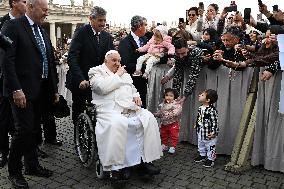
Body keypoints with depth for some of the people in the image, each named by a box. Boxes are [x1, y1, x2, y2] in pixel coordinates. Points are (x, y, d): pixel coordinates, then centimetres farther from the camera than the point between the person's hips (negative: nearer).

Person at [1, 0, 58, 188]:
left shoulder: (43, 31, 16)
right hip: (22, 90, -7)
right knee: (24, 130, -5)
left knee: (34, 129, 15)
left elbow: (50, 62, 15)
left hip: (41, 90, 7)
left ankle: (32, 165, 29)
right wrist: (16, 89, -20)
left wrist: (54, 89, 13)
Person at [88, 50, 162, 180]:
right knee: (116, 124, -38)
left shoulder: (124, 73, 29)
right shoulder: (96, 71, 10)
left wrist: (136, 96, 8)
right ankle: (116, 166, -27)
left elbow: (133, 89, 32)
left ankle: (145, 160, -14)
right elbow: (102, 87, -10)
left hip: (130, 107, 6)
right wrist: (118, 75, -1)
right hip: (109, 109, -6)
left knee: (149, 118, -19)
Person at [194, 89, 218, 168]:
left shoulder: (212, 110, -25)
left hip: (209, 134, -8)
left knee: (210, 147, 8)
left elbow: (215, 121, -22)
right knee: (201, 145, 24)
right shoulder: (200, 108, 0)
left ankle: (210, 159, 24)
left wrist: (213, 132, -23)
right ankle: (202, 155, 43)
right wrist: (196, 125, 20)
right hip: (201, 132, 8)